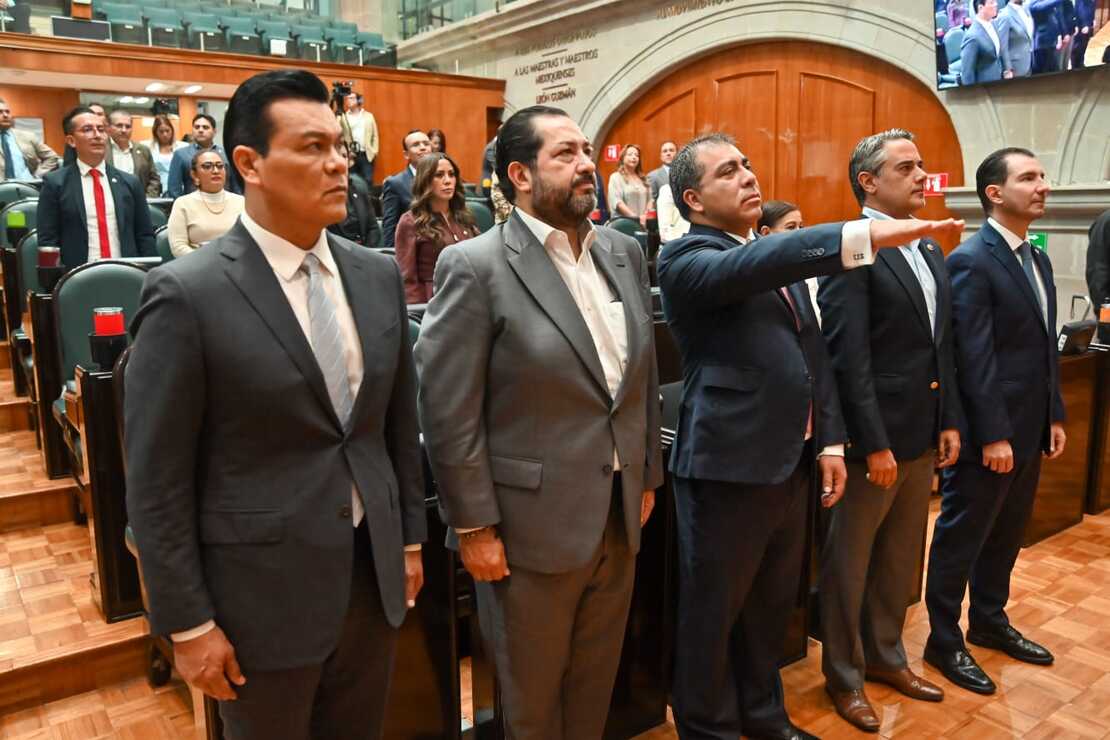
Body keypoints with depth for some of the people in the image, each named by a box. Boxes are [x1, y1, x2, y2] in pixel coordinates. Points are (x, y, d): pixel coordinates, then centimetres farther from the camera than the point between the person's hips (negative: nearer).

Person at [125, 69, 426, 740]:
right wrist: (188, 623, -9)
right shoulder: (188, 294, -15)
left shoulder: (379, 275, 1)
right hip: (264, 591, -4)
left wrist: (410, 538, 11)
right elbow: (157, 479, -12)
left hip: (374, 573, 5)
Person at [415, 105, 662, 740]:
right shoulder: (475, 267, -14)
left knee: (595, 685, 23)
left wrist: (648, 477, 14)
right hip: (533, 526, -5)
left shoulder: (626, 253, 6)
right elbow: (449, 413, -14)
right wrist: (474, 527, -13)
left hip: (619, 518, 6)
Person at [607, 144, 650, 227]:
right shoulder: (616, 177, 2)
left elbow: (649, 199, 13)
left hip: (642, 223, 4)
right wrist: (635, 217, -14)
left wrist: (645, 215, -6)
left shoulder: (642, 179, 17)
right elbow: (616, 201, -9)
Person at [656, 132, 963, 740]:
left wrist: (830, 439, 10)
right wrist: (865, 234, -40)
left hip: (792, 462, 8)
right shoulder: (685, 259, -10)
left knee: (771, 604, 22)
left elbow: (813, 350, 16)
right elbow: (752, 265, -32)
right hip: (728, 466, -7)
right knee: (713, 614, 9)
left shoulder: (779, 256, 14)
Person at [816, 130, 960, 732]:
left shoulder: (931, 250, 12)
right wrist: (874, 444, -19)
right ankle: (843, 674, 26)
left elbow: (942, 346, 15)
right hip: (874, 438, -8)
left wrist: (949, 421, 9)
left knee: (901, 558, 20)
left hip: (923, 436, 8)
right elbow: (848, 358, -19)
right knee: (849, 562, 8)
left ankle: (884, 655, 39)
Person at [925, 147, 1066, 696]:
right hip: (988, 434, -9)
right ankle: (943, 641, 18)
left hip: (1029, 429, 9)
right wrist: (992, 435, -20)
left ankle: (989, 622, 37)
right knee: (961, 538, 4)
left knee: (1006, 535, 20)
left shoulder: (1037, 259, 13)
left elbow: (1045, 349, 16)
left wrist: (1054, 416, 13)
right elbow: (974, 358, -20)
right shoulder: (971, 261, -16)